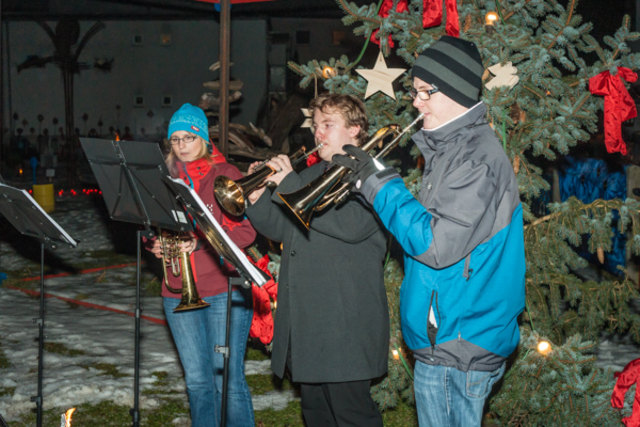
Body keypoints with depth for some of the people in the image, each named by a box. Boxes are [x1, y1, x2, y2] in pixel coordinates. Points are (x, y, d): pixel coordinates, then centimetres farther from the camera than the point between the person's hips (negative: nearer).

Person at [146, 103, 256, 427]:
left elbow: (246, 230, -9)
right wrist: (155, 243, -6)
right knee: (198, 381, 10)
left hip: (225, 291, -4)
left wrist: (201, 242, -21)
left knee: (228, 380, -3)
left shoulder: (226, 175, -1)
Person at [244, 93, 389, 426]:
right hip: (303, 320, 8)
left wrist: (289, 184, -19)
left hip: (345, 322, -8)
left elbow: (351, 224, -23)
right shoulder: (311, 176, 20)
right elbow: (282, 229, 20)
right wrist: (257, 198, -1)